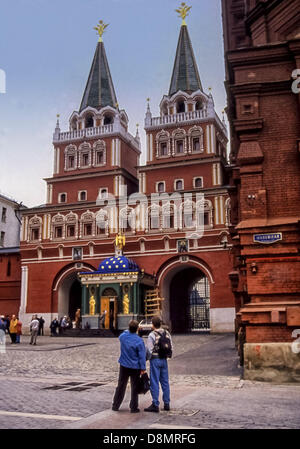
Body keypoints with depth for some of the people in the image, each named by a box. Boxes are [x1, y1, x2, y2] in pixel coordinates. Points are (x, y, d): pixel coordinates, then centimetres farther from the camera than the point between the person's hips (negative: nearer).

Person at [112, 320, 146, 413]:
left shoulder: (123, 336, -6)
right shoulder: (139, 341, -17)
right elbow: (142, 356, -14)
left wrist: (128, 330, 27)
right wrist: (143, 368, -8)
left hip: (124, 366, 4)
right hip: (135, 367, -4)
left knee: (121, 386, 15)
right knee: (135, 387, 7)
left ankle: (115, 406, 24)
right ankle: (134, 408, 11)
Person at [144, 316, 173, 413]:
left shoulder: (152, 335, -14)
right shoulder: (167, 333, 5)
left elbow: (149, 350, -14)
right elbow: (171, 347, 9)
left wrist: (147, 358, 2)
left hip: (155, 360, -6)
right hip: (164, 360, 6)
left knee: (154, 383, 0)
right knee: (165, 381, 13)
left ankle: (155, 405, 3)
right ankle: (166, 404, 19)